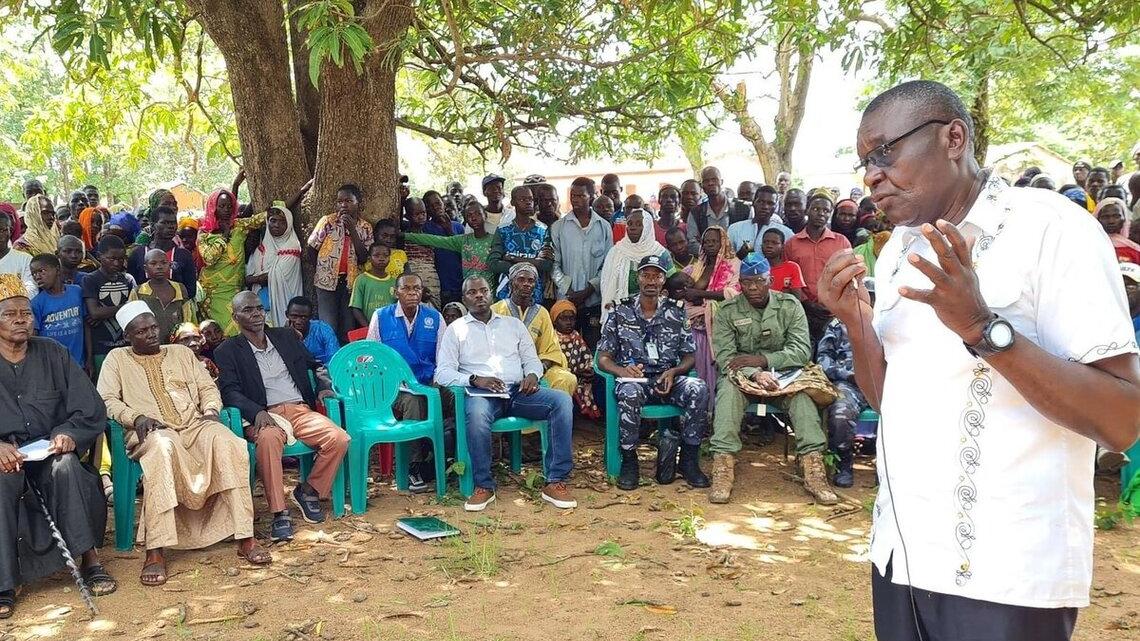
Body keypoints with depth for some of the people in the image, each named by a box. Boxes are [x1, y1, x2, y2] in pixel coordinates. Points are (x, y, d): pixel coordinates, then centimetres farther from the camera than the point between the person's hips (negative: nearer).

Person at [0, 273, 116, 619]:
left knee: (66, 466, -32)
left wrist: (68, 434, -16)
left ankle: (89, 560, -25)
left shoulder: (53, 354, 8)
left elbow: (90, 409, 5)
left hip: (49, 450, 1)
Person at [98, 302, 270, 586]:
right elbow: (106, 400, 5)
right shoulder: (117, 359, 16)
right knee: (162, 445, -42)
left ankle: (245, 537, -30)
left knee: (229, 443, -32)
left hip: (195, 426, 3)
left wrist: (211, 410, -2)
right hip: (152, 433, -3)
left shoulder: (181, 353, 23)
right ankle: (156, 550, -41)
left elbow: (207, 387, 20)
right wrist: (135, 417, -13)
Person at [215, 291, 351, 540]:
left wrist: (324, 387, 7)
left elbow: (315, 365, 29)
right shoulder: (228, 351, 9)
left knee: (339, 439, -24)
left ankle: (308, 491, 0)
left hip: (300, 410, 4)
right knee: (269, 439, -40)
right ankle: (279, 514, -31)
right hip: (265, 416, -4)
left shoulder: (287, 336, 21)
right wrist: (257, 412, -21)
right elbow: (230, 392, -3)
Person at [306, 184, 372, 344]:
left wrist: (352, 230, -12)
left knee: (348, 328, 7)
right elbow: (310, 249, 2)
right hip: (327, 281, -2)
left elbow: (363, 257, -6)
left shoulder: (365, 228, 4)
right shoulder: (328, 221, -3)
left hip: (351, 282, 2)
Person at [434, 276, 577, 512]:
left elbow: (532, 359, 21)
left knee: (562, 400, -25)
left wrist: (532, 374, -4)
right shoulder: (456, 330, 13)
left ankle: (555, 482, -23)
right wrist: (475, 379, -15)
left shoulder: (513, 324, 23)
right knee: (476, 413, -41)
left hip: (517, 391, 3)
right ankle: (484, 486, -22)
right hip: (481, 393, -3)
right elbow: (443, 372, 2)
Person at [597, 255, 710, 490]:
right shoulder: (621, 313, 7)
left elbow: (690, 356, 10)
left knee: (698, 389, -30)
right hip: (634, 379, -2)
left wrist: (673, 372, -12)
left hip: (668, 380, 2)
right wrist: (622, 370, -18)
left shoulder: (676, 313, 11)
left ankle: (689, 460, -15)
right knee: (628, 393, -38)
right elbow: (603, 358, 4)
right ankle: (629, 462, -21)